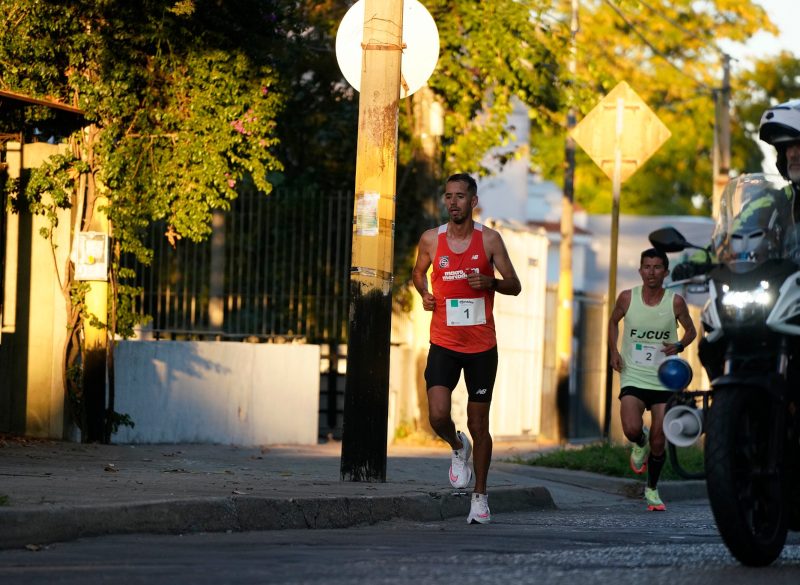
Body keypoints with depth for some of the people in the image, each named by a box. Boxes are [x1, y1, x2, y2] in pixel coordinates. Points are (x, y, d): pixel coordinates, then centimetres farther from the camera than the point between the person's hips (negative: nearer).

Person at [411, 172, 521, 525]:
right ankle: (458, 448, 19)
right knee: (438, 416, -16)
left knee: (479, 424, 6)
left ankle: (480, 496, 19)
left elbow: (514, 286, 2)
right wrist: (424, 294, -1)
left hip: (481, 345, 0)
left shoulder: (489, 239, -3)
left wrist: (490, 281, -19)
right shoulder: (431, 240, 0)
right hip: (444, 343, 1)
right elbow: (418, 272, 20)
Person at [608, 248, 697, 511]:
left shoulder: (675, 302, -6)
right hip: (633, 378, 0)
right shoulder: (627, 298, -5)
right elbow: (613, 321, 15)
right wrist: (613, 351, 0)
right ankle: (640, 444, 16)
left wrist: (679, 346, -13)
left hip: (664, 379, 0)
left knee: (659, 441, 1)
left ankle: (652, 489, 25)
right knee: (632, 429, -22)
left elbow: (690, 330, 8)